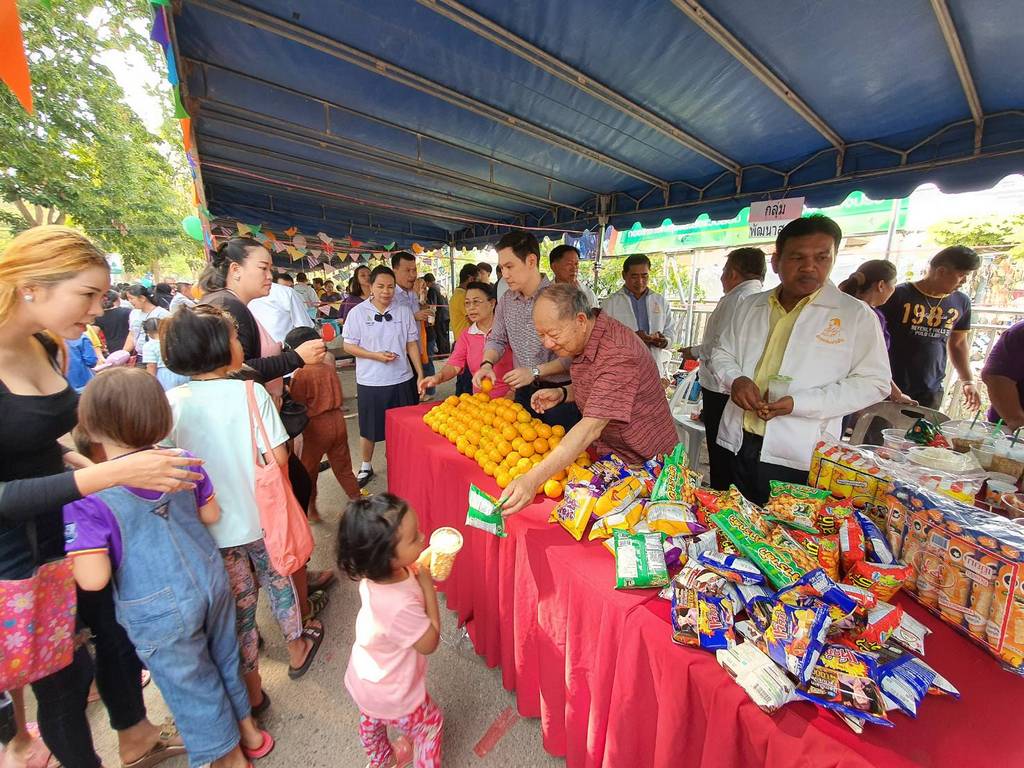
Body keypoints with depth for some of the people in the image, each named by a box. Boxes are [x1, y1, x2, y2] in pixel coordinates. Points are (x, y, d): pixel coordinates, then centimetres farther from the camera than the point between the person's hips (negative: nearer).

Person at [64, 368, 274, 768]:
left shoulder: (86, 498, -22)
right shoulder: (184, 462, -10)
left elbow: (93, 578, -22)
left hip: (159, 612, -4)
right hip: (212, 581, 4)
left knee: (191, 685, 20)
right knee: (224, 659, 27)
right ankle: (246, 728, 51)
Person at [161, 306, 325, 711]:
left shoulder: (171, 402, -12)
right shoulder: (252, 393, -18)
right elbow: (278, 458, -18)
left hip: (211, 526, 1)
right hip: (262, 517, -1)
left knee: (238, 602, 18)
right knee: (278, 581, 23)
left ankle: (251, 688, 37)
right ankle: (297, 648, 46)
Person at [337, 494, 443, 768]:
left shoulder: (374, 573, -24)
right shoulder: (401, 606, -46)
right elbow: (430, 643, -28)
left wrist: (422, 570, -22)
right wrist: (428, 585, -30)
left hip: (363, 679, 7)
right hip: (392, 697, -7)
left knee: (371, 721, 36)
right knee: (430, 724, 24)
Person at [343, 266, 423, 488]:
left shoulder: (403, 311, 1)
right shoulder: (358, 312, -4)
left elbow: (412, 344, 4)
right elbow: (349, 346, -2)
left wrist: (420, 373, 1)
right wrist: (376, 355, -16)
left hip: (402, 379, 2)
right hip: (370, 381, -1)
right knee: (369, 427, 12)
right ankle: (366, 467, 33)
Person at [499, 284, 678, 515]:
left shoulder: (619, 353, -32)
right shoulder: (580, 340, -2)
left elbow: (592, 427, -40)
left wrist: (533, 479, -46)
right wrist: (562, 393, -6)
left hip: (645, 463, -7)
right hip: (609, 453, 8)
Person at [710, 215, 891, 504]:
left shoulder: (856, 315, -3)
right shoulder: (749, 306, 8)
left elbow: (873, 382, -5)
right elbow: (722, 352, 15)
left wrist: (799, 403, -19)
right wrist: (736, 379, -8)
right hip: (737, 445, 4)